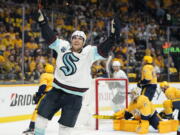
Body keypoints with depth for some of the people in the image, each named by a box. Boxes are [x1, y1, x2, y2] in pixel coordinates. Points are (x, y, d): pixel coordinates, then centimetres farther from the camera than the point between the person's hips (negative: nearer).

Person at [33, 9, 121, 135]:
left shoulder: (90, 52, -10)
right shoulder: (62, 46, -1)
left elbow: (104, 49, -20)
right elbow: (50, 37, 3)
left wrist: (114, 34, -35)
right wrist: (42, 22, -7)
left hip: (74, 96, -3)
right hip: (57, 90, 3)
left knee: (66, 124, 4)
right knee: (43, 112, 5)